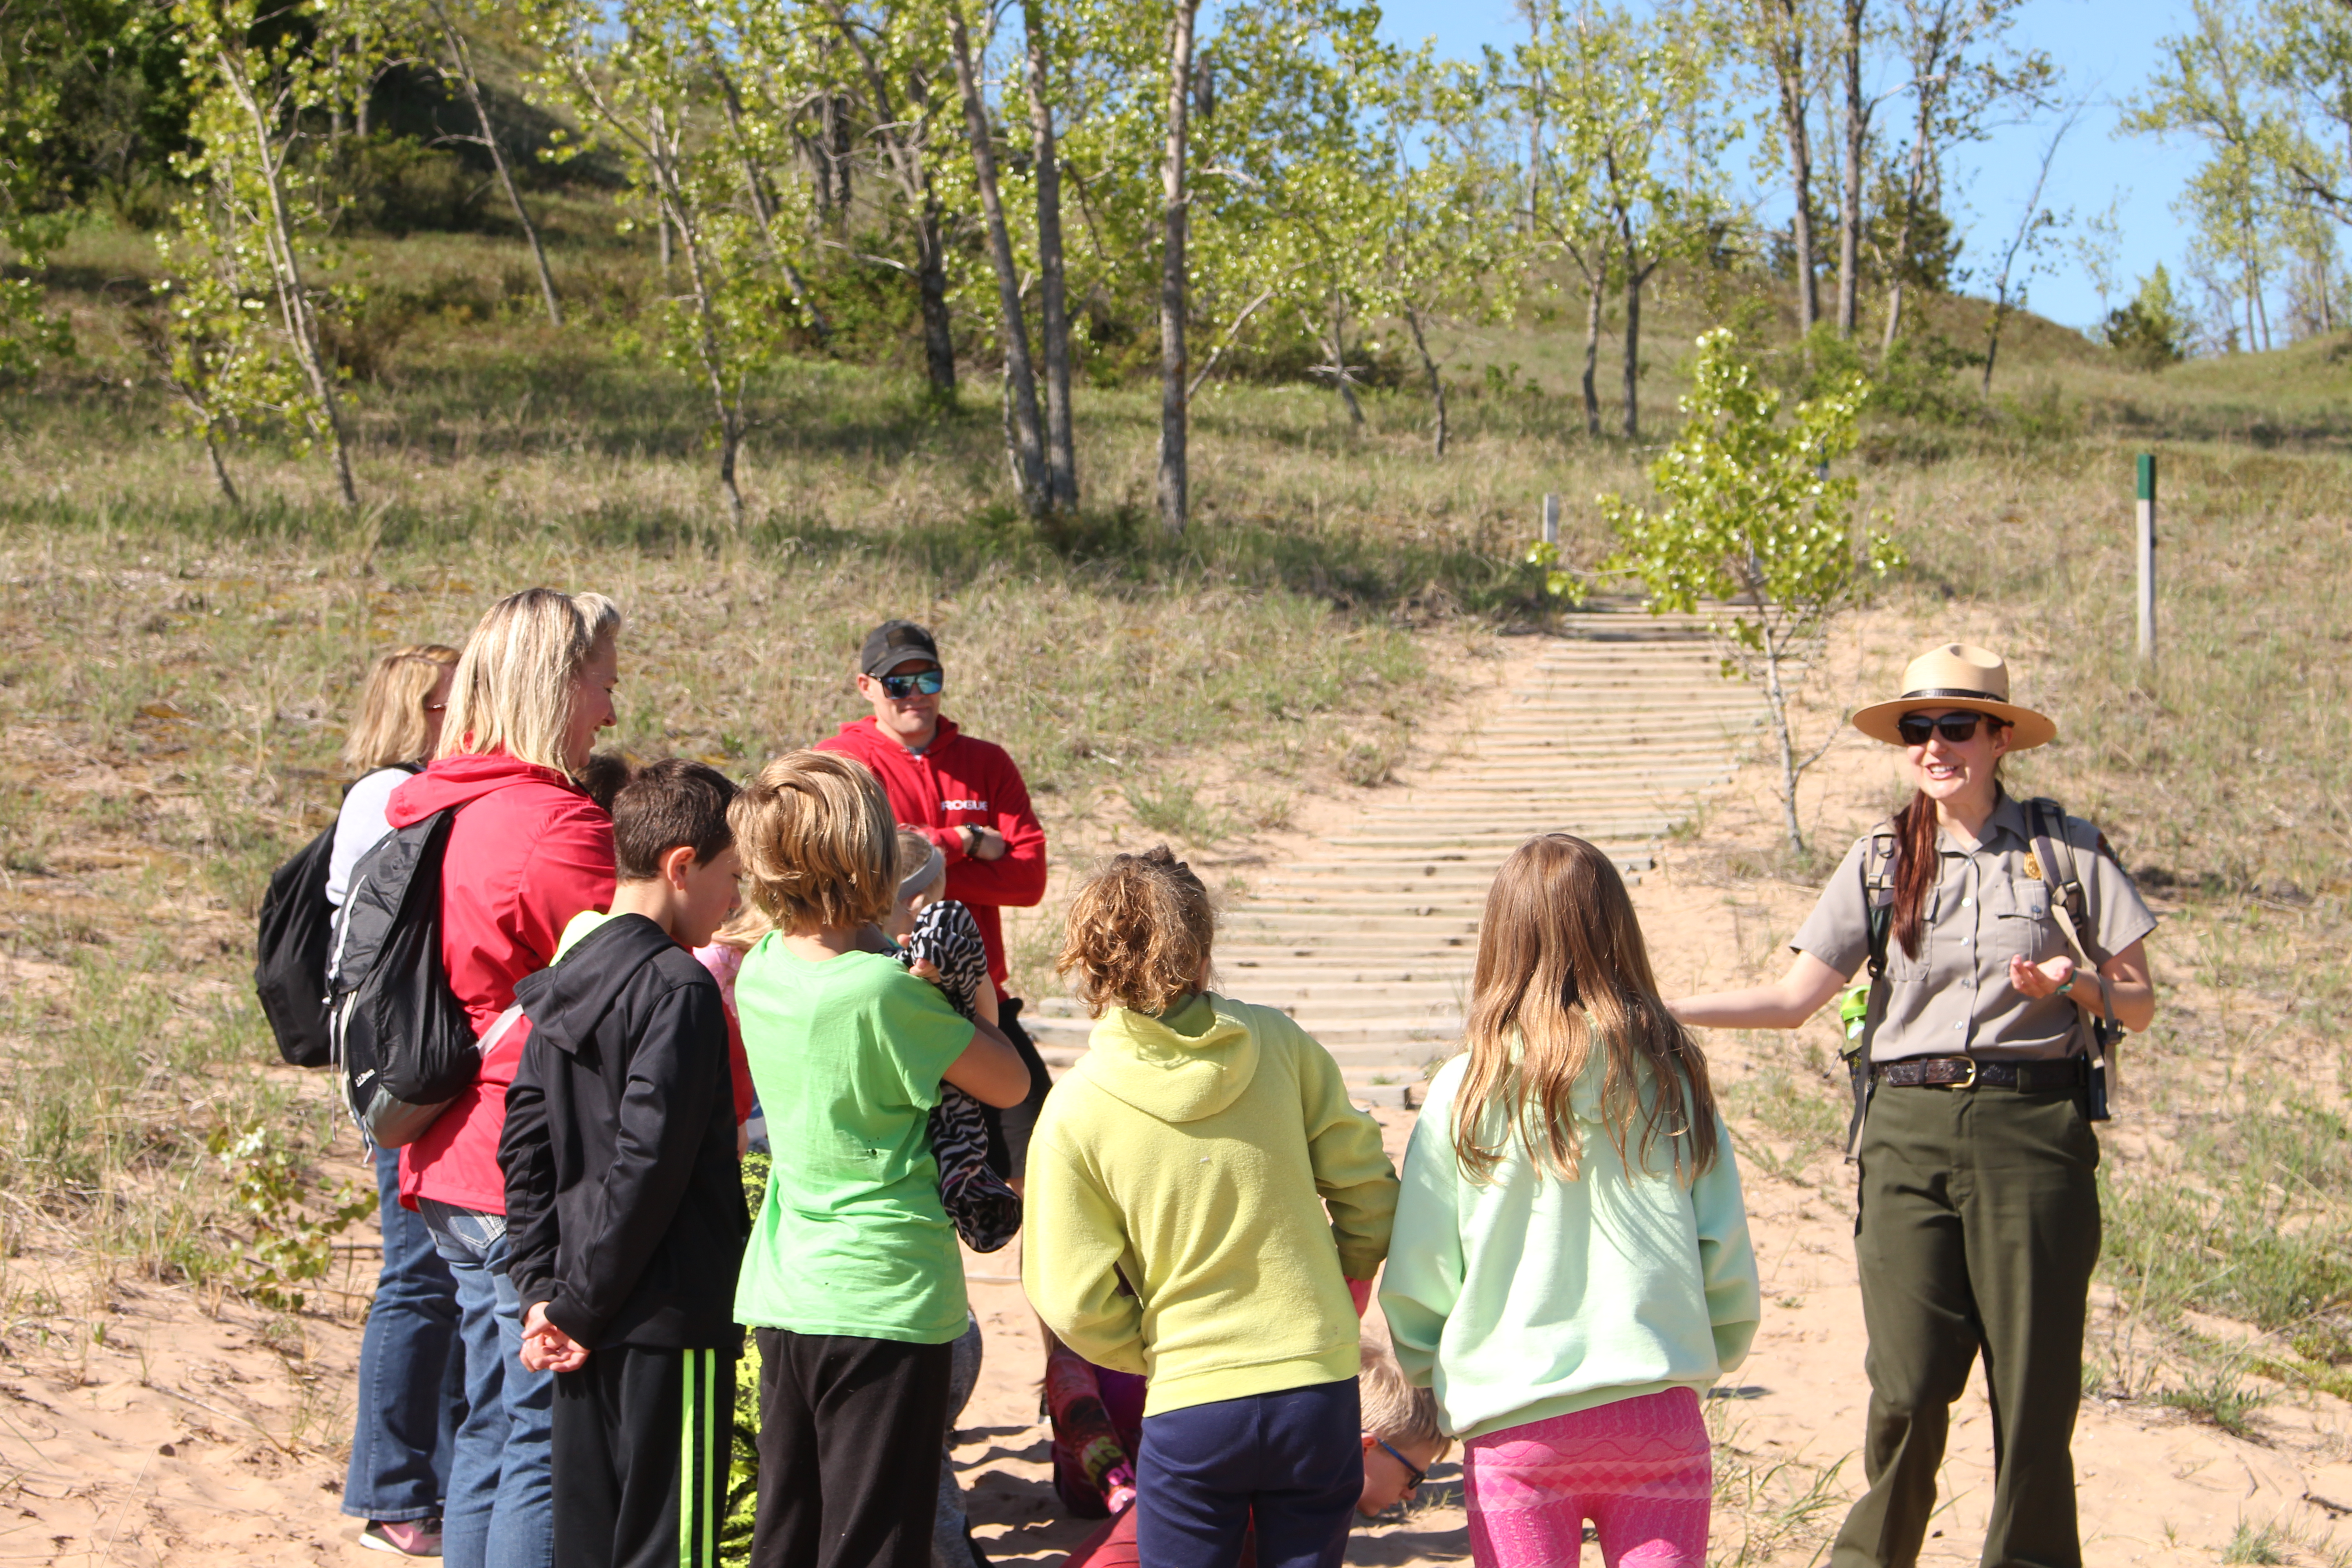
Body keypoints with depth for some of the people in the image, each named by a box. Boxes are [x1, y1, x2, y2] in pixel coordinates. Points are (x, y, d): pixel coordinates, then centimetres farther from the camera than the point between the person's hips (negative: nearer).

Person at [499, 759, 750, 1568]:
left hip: (594, 1322, 8)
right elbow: (648, 1165, -20)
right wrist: (579, 1305, -13)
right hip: (672, 1319, -8)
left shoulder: (566, 980, 8)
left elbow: (524, 1143, 10)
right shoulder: (679, 990, -16)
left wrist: (540, 1288, 9)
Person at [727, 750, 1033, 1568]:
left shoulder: (759, 969, 1)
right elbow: (1010, 1085, -10)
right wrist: (958, 990, 0)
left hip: (781, 1292, 7)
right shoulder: (885, 992, -20)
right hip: (885, 1298, -7)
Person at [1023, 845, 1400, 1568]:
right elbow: (1369, 1193, 1)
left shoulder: (1075, 1109, -8)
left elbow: (1074, 1303, -7)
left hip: (1189, 1404, -2)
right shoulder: (1277, 1043, -4)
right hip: (1320, 1386, 2)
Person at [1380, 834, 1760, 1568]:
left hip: (1513, 1426, -1)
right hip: (1656, 1417, 1)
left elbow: (1415, 1284, 0)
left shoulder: (1465, 1091, -3)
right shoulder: (1670, 1076, 0)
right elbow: (1730, 1268, 2)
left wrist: (1441, 1378, 19)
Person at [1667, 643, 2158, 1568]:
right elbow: (1794, 999, 9)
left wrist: (2077, 985, -14)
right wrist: (1660, 1012, -1)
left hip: (2032, 1128, -1)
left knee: (2033, 1381, -2)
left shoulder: (2065, 848, 6)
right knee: (1908, 1385, -6)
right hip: (1908, 1134, 1)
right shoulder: (1880, 861, 11)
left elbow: (2139, 1006, 7)